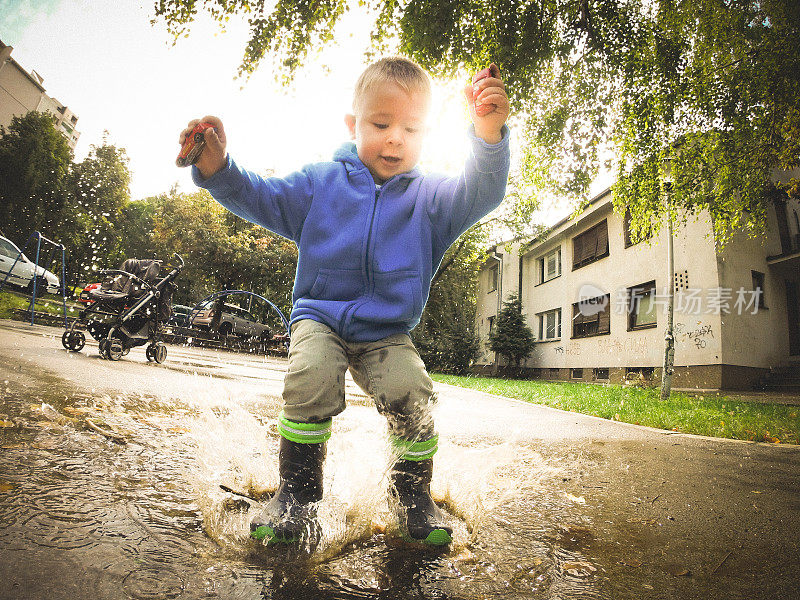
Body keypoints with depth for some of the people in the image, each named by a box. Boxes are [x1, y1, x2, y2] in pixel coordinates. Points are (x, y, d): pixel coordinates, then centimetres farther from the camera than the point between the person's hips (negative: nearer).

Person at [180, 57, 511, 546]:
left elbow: (481, 195, -17)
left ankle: (414, 495, 3)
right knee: (310, 378, -29)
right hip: (319, 318, 0)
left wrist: (490, 137, -37)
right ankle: (297, 493, -6)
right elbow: (261, 197, 1)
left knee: (411, 393, -25)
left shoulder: (430, 196, 0)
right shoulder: (321, 183, 3)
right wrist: (218, 169, -20)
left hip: (388, 333, 0)